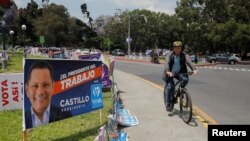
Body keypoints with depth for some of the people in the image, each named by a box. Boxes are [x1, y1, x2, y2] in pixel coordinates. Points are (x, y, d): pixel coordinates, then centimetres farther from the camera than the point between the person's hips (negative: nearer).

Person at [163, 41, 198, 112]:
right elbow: (167, 63, -23)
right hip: (170, 73, -2)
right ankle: (168, 104, 2)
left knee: (185, 79, -26)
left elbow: (189, 62, -16)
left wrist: (194, 69, -35)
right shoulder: (170, 54, -9)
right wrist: (167, 71, -42)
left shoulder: (184, 55, -2)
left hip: (180, 73, 2)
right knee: (169, 87, -12)